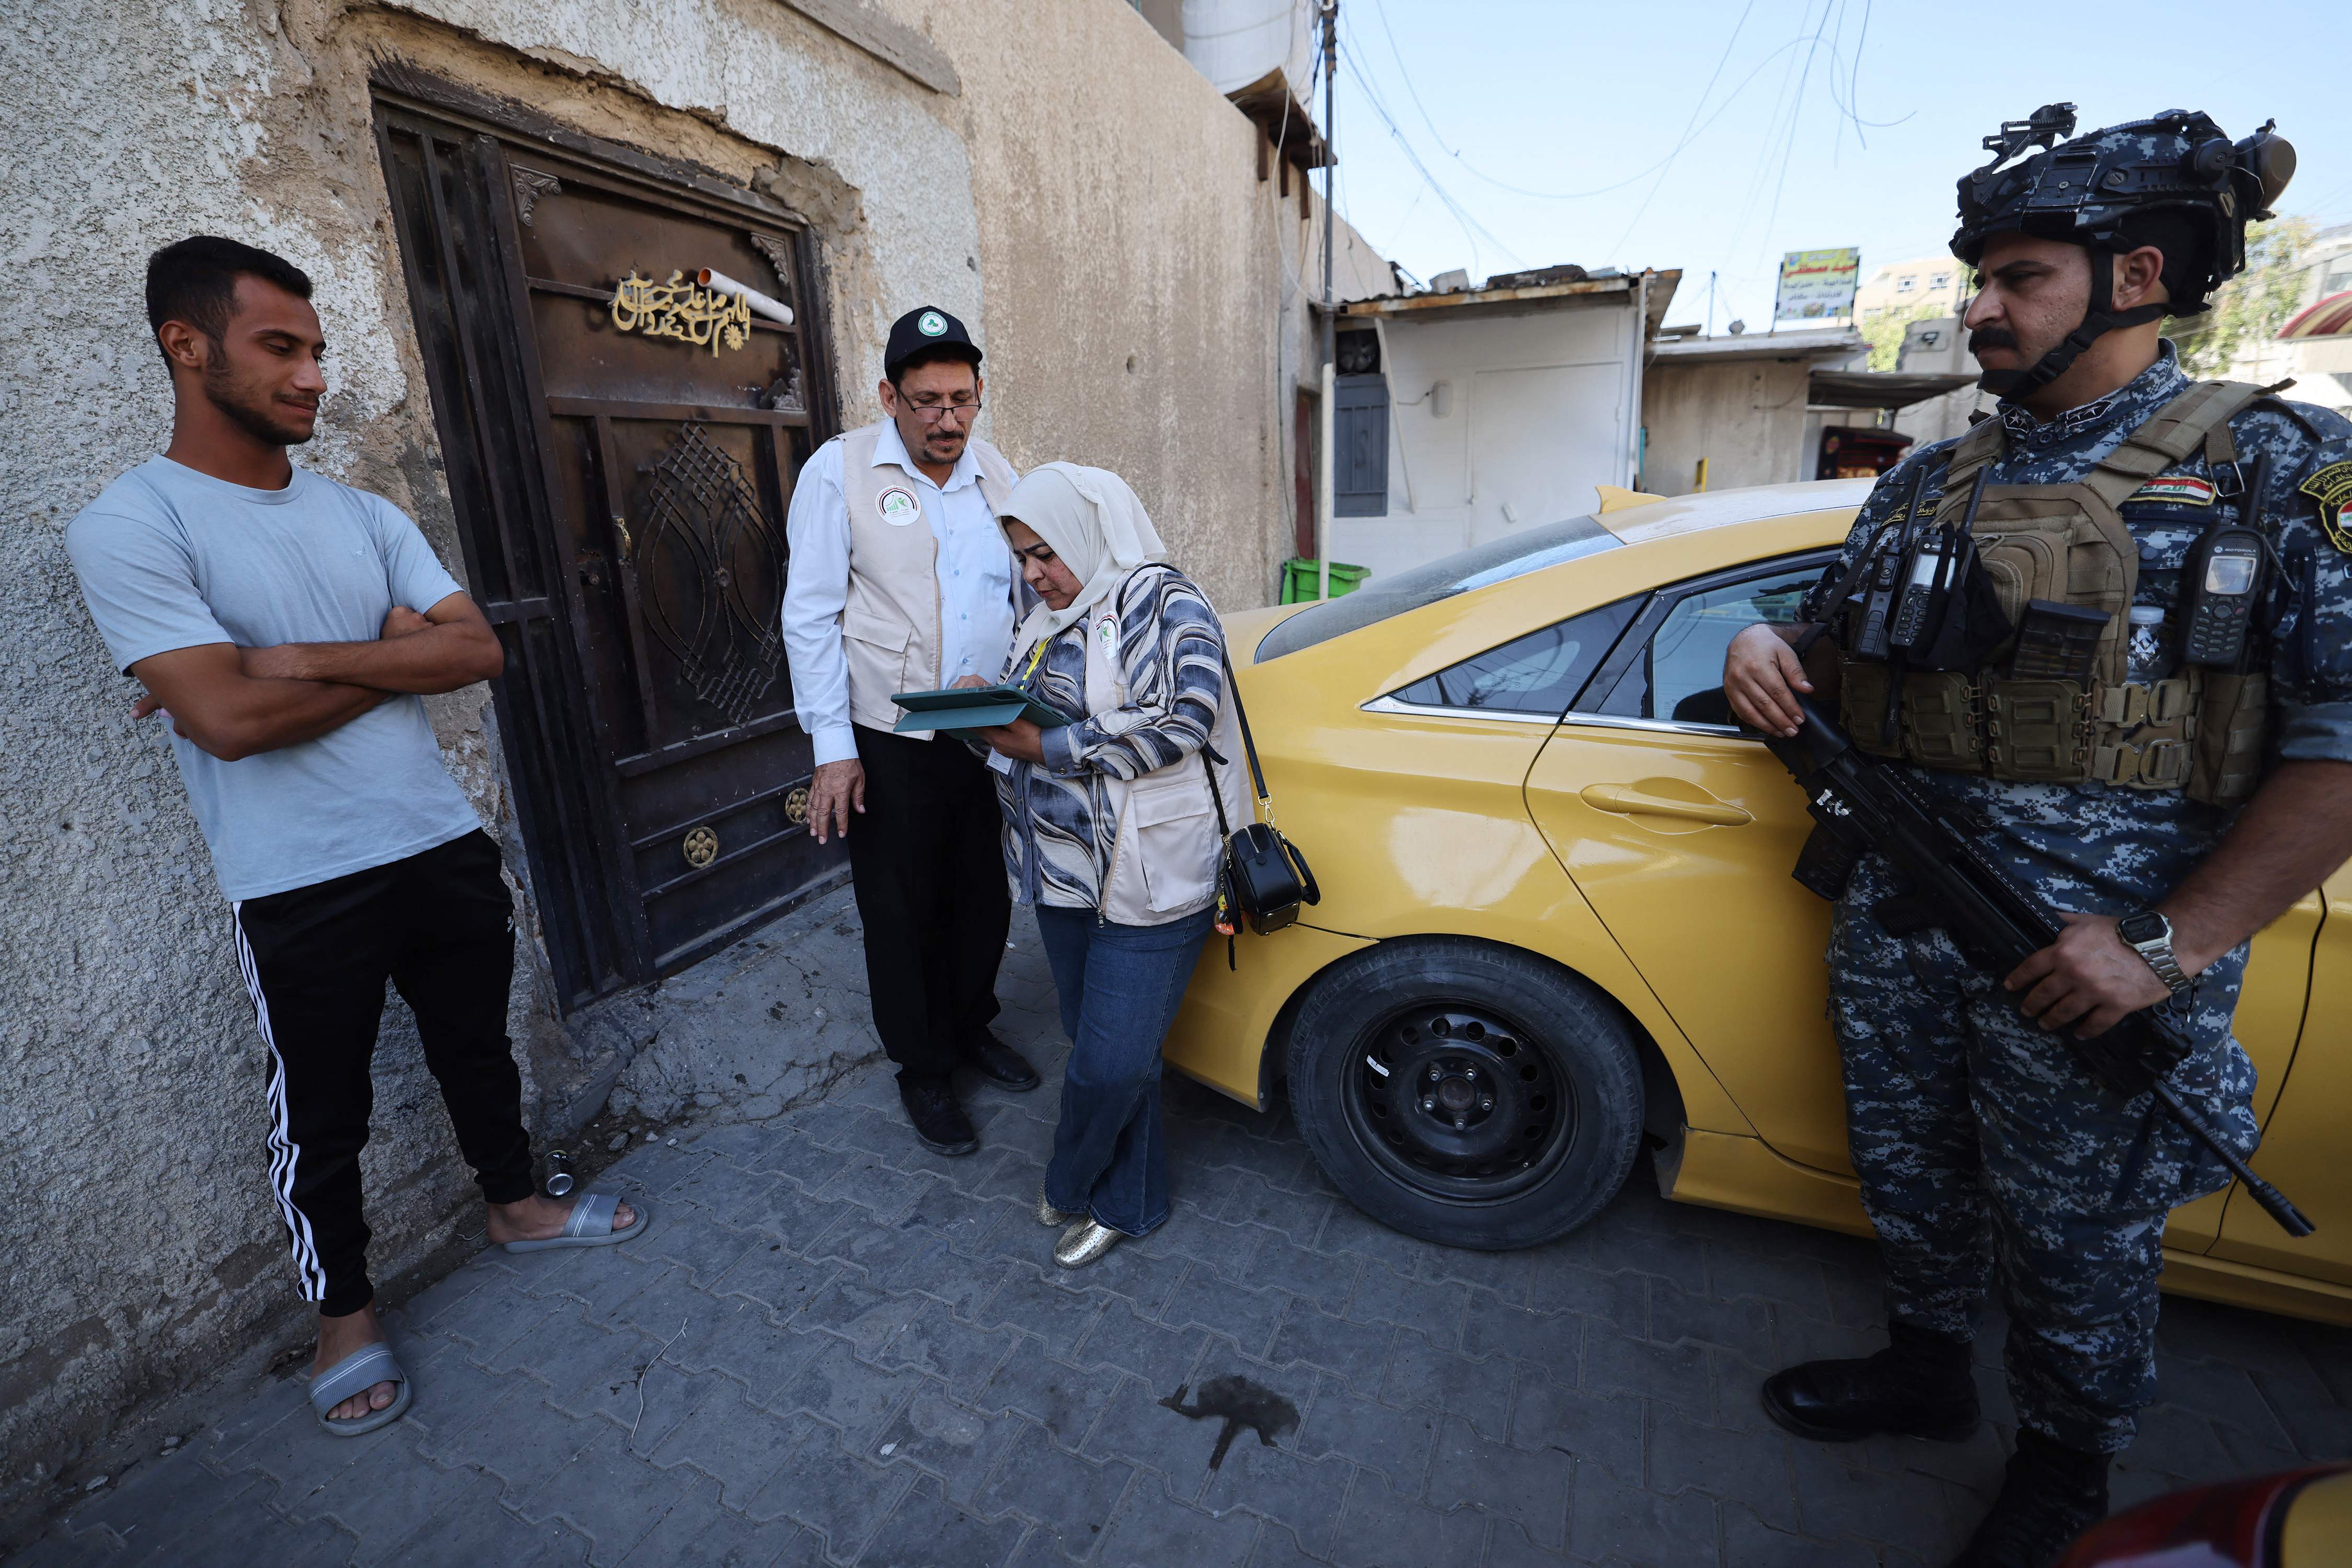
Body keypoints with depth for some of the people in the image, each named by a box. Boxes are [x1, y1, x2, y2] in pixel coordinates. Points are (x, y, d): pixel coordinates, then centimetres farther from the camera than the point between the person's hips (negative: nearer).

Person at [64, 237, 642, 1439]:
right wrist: (394, 657, -9)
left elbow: (480, 650, -4)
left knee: (477, 1046, 21)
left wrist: (306, 660, -15)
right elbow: (228, 717, -21)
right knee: (323, 1116, 12)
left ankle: (517, 1206, 43)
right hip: (302, 891, -4)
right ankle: (346, 1314, 34)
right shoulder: (126, 526, -10)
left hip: (444, 846, 5)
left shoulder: (365, 516, 7)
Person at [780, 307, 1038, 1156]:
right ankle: (923, 1071, 29)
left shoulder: (996, 475, 7)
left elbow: (1027, 596, 13)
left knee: (985, 897, 17)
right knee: (903, 916, 9)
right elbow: (811, 617, -8)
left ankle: (971, 1028, 41)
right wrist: (833, 748, -12)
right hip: (891, 746, -4)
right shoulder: (840, 471, -7)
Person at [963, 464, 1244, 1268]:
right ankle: (1128, 1200, 37)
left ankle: (1073, 1184, 28)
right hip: (1065, 869, 8)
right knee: (1094, 1040, 17)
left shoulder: (1168, 605, -9)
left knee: (1111, 1063, -2)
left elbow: (1182, 722, -22)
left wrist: (1042, 745, -20)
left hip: (1151, 879, -7)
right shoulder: (1043, 621, 15)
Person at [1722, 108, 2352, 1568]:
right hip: (1897, 936, 5)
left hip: (2094, 960, -4)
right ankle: (1926, 1367, 47)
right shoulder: (1928, 481, 10)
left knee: (2076, 1240, 15)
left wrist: (2171, 943, -19)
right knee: (1912, 1179, 21)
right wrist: (1768, 654, -6)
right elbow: (1839, 653, 19)